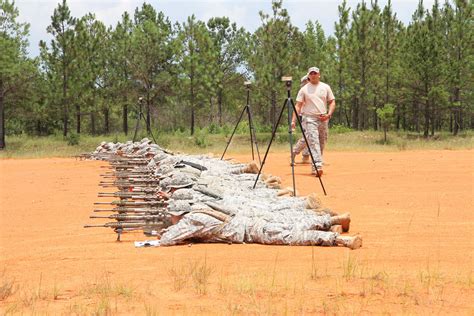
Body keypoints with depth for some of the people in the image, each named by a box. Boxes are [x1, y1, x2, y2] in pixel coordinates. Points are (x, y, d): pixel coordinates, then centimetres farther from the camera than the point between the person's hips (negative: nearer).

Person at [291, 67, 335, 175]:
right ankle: (317, 166, -25)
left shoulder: (325, 87, 10)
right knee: (313, 142, -16)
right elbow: (298, 105, 1)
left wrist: (329, 114, -7)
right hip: (309, 118, -4)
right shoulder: (304, 89, 4)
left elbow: (332, 102, 10)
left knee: (322, 142, 6)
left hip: (323, 119, 4)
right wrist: (293, 120, -10)